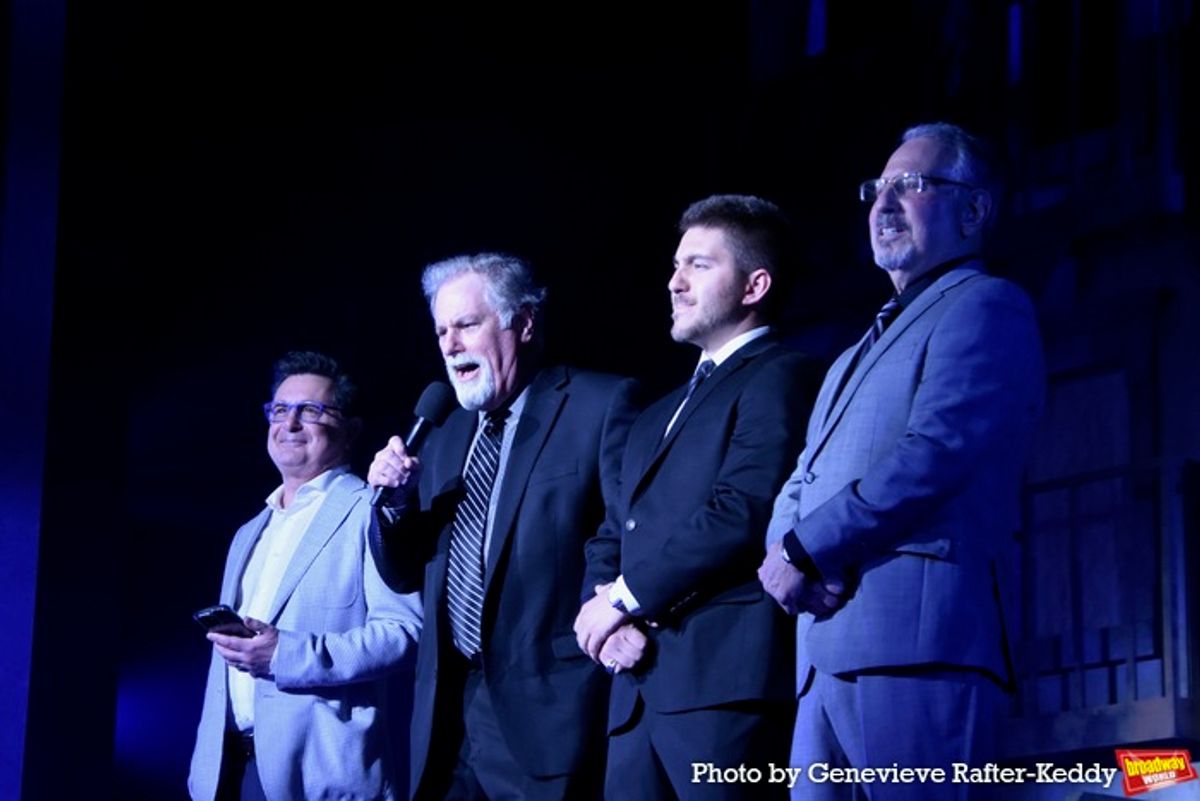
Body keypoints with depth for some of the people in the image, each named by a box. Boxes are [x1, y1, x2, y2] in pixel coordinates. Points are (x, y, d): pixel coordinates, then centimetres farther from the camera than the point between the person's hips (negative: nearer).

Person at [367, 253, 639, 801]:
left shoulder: (600, 404, -2)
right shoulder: (445, 435, 19)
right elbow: (406, 575, 19)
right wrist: (395, 500, 2)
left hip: (547, 711, -6)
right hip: (446, 714, 6)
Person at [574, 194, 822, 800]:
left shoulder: (779, 378, -2)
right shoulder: (658, 417, 27)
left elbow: (742, 512, -15)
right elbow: (613, 537, 22)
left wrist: (625, 596, -9)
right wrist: (604, 607, 0)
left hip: (725, 680, -8)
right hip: (640, 692, 8)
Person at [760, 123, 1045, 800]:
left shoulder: (986, 306, 1)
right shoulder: (860, 353, 30)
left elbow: (936, 452, -14)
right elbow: (803, 482, 22)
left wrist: (804, 549, -11)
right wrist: (790, 549, -2)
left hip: (915, 631, -9)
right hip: (825, 653, 9)